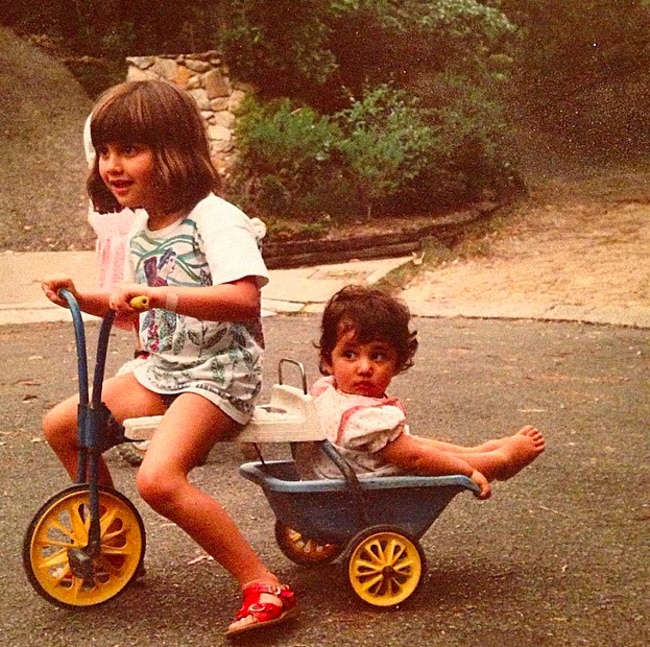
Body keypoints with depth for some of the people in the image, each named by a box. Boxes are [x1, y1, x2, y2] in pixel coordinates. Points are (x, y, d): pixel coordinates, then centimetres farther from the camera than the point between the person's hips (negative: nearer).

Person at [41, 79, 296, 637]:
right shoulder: (141, 234, 12)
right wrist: (83, 297, 13)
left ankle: (264, 586, -18)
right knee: (61, 425, 8)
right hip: (162, 371, 9)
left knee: (158, 477, -29)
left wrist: (158, 294, -39)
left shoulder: (215, 218, -16)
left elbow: (243, 299, -31)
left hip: (219, 375, -9)